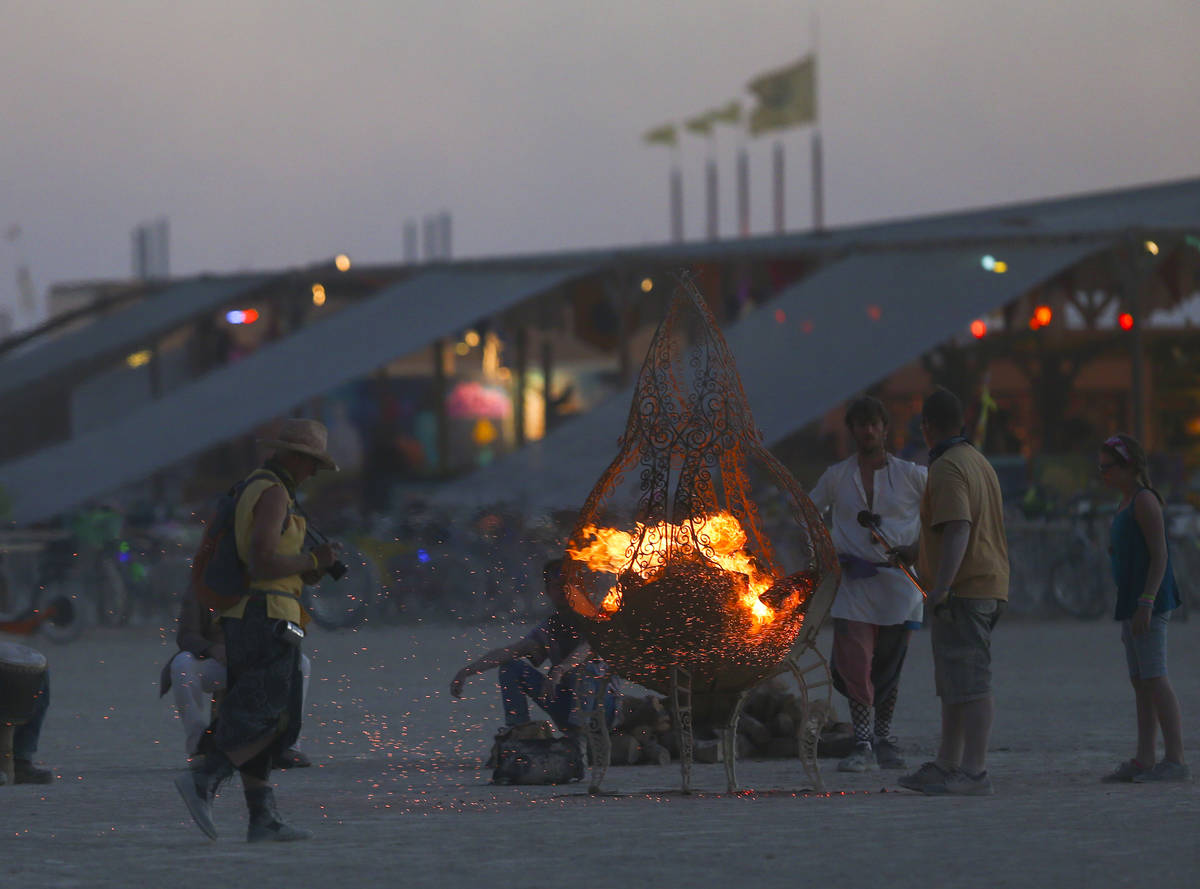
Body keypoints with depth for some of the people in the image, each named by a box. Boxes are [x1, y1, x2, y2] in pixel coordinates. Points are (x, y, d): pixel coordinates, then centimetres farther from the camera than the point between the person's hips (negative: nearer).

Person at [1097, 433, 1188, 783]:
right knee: (1140, 681, 8)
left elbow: (1159, 555, -16)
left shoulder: (1145, 501, -10)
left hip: (1150, 601, -10)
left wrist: (1146, 603, -22)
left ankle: (1175, 760, -12)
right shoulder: (1127, 504, 19)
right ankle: (1144, 760, 10)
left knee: (1154, 678, -11)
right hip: (1132, 602, 10)